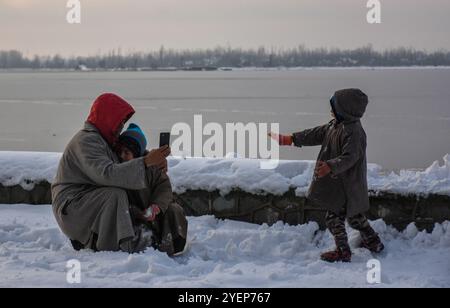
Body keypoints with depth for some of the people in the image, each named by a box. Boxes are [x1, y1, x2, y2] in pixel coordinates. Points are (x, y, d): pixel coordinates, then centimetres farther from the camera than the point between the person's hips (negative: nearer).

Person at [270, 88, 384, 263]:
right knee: (354, 216, 22)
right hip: (338, 182, 10)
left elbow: (349, 157, -31)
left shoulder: (353, 131, -23)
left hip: (346, 186, -10)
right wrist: (291, 139, 17)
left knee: (334, 216, -3)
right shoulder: (334, 125, 8)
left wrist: (330, 166, -44)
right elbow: (315, 134, 16)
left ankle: (343, 251, 7)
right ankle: (373, 242, 35)